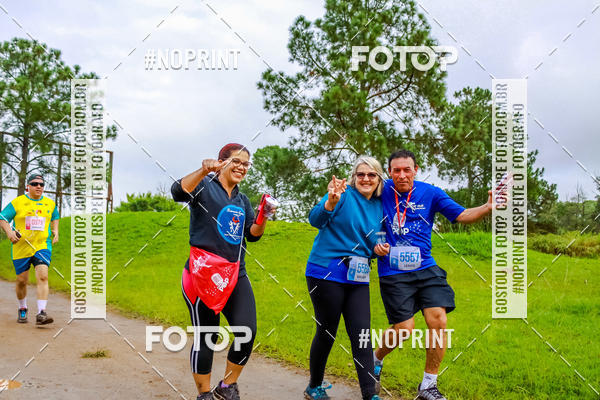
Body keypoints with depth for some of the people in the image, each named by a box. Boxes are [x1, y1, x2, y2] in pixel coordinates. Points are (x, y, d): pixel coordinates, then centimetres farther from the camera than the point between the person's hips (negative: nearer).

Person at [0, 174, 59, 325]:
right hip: (21, 248, -1)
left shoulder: (50, 203, 9)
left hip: (42, 246, 1)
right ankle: (22, 309, 33)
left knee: (42, 277, -17)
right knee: (21, 281, 8)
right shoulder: (17, 202, 0)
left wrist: (55, 231, 13)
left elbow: (55, 217, 29)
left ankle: (41, 313, -20)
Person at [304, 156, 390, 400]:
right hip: (326, 272, -5)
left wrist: (379, 250, 1)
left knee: (361, 334, 0)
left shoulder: (379, 207, 12)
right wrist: (331, 202, -40)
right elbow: (315, 220, -21)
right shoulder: (344, 195, -7)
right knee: (327, 333, 4)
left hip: (357, 279, 5)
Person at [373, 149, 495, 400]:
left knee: (438, 321, -9)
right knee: (404, 329, -5)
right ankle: (376, 358, 29)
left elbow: (462, 215, 0)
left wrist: (489, 207, -17)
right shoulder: (382, 191, -2)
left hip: (426, 269, 2)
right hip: (393, 273, -2)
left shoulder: (430, 193, 2)